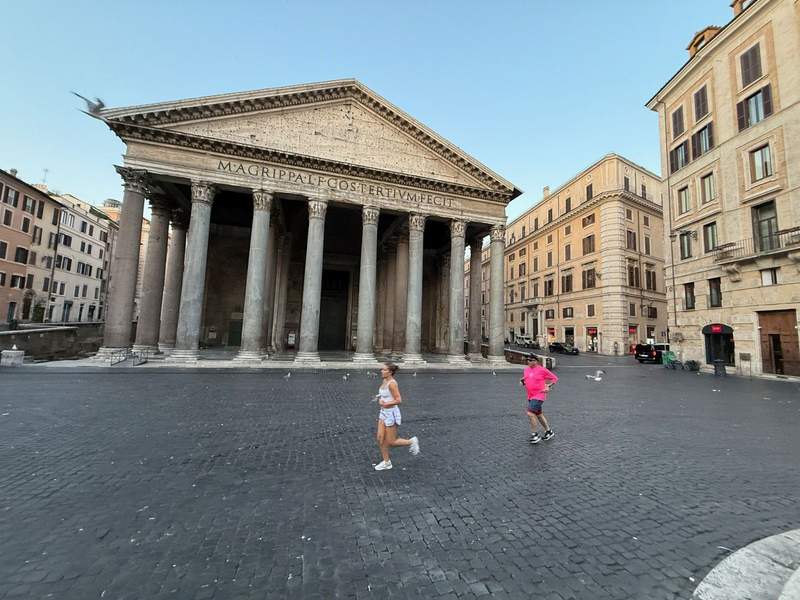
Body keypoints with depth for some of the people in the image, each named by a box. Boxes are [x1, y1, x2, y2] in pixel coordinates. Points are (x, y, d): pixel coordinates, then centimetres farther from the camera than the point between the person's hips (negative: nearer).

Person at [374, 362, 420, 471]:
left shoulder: (392, 383, -24)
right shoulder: (385, 381, 4)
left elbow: (399, 400, -25)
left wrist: (385, 404, -22)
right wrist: (379, 397, 4)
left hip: (391, 414, -9)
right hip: (384, 413, 9)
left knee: (391, 442, 4)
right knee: (380, 439, 10)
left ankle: (412, 441, 24)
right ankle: (386, 462, 25)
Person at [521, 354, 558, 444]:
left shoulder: (542, 370, -11)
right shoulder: (526, 370, 7)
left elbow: (555, 378, -2)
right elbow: (524, 380, 23)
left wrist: (548, 386, -13)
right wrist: (522, 381, 0)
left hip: (539, 396, -8)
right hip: (530, 396, 8)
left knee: (530, 413, -15)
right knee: (538, 414, 19)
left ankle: (535, 435, -1)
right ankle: (549, 431, 38)